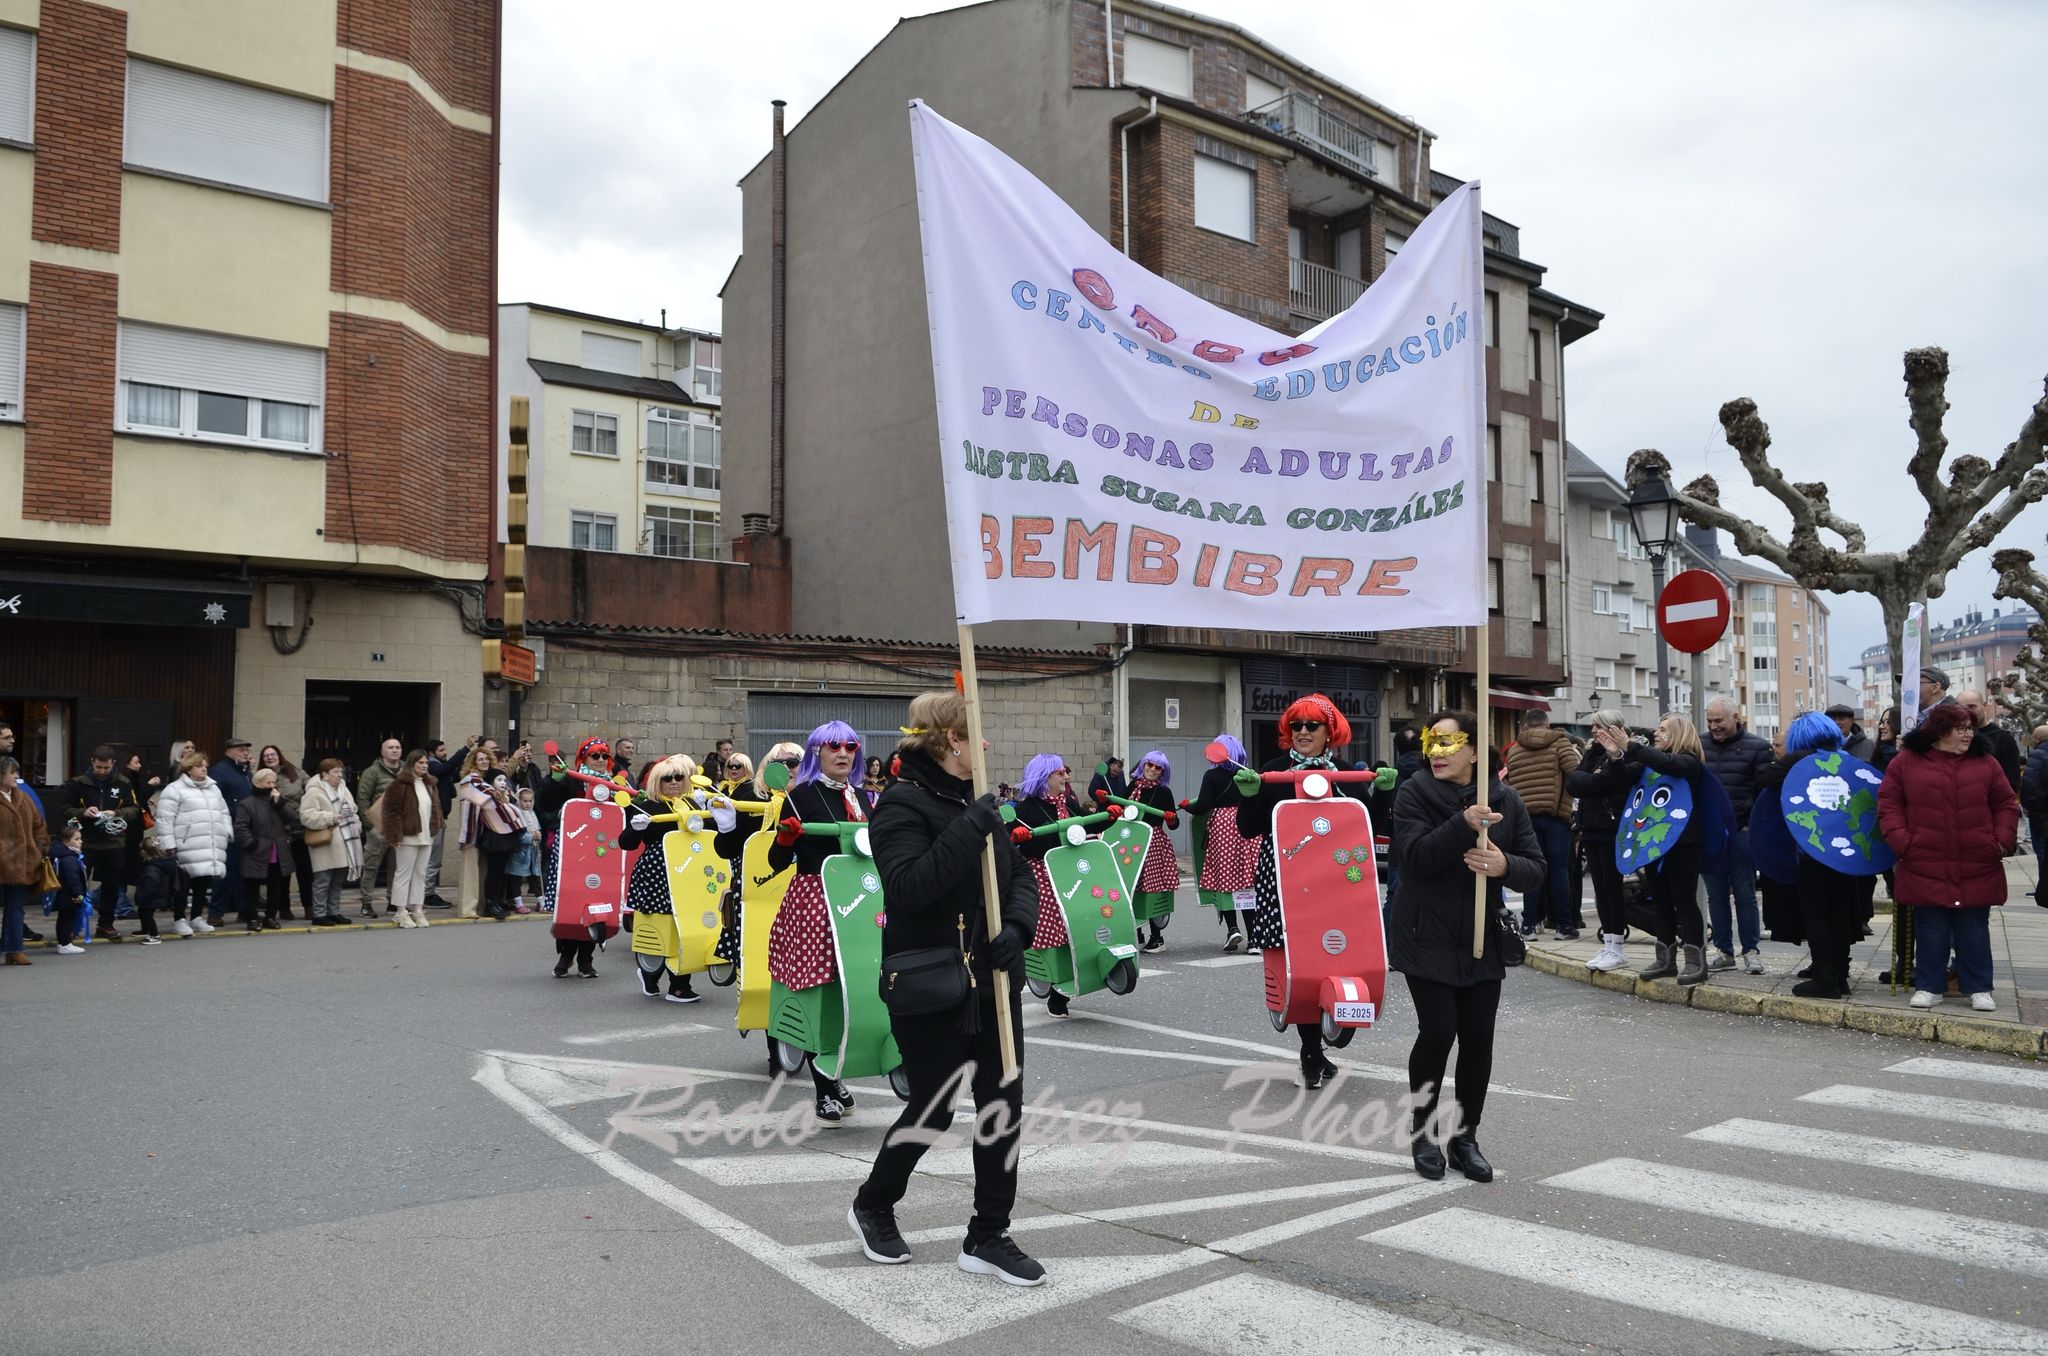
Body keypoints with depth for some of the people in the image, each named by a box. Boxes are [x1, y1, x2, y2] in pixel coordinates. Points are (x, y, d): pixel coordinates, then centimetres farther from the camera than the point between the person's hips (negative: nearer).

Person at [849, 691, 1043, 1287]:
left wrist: (1017, 926, -8)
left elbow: (1020, 876, 11)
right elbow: (908, 888, -30)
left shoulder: (975, 803, 9)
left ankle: (988, 1236, 21)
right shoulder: (903, 805, -15)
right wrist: (969, 829, -31)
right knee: (931, 1110, 5)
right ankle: (872, 1205, 33)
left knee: (1003, 1105, 7)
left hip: (992, 982, 7)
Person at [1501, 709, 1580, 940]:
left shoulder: (1513, 751, 9)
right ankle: (1564, 925, 5)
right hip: (1556, 814, -3)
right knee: (1559, 870, 3)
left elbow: (1510, 784, 9)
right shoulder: (1560, 744, -2)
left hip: (1526, 815, 3)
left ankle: (1530, 923, 5)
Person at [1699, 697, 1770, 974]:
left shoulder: (1757, 746, -1)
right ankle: (1723, 951, 14)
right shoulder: (1699, 746, 8)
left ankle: (1750, 951, 11)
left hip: (1741, 830, -3)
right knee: (1716, 893, 7)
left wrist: (1752, 825, -9)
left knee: (1744, 892, 2)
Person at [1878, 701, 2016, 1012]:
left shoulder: (1985, 762, 7)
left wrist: (2002, 841, -2)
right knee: (1930, 930, 4)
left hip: (1977, 868, 2)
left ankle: (1979, 989, 18)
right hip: (1925, 866, -2)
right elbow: (1888, 805, 1)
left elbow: (2006, 804, 11)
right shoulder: (1906, 761, 1)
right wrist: (1902, 843, -9)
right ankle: (1929, 986, 15)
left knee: (1974, 930, 8)